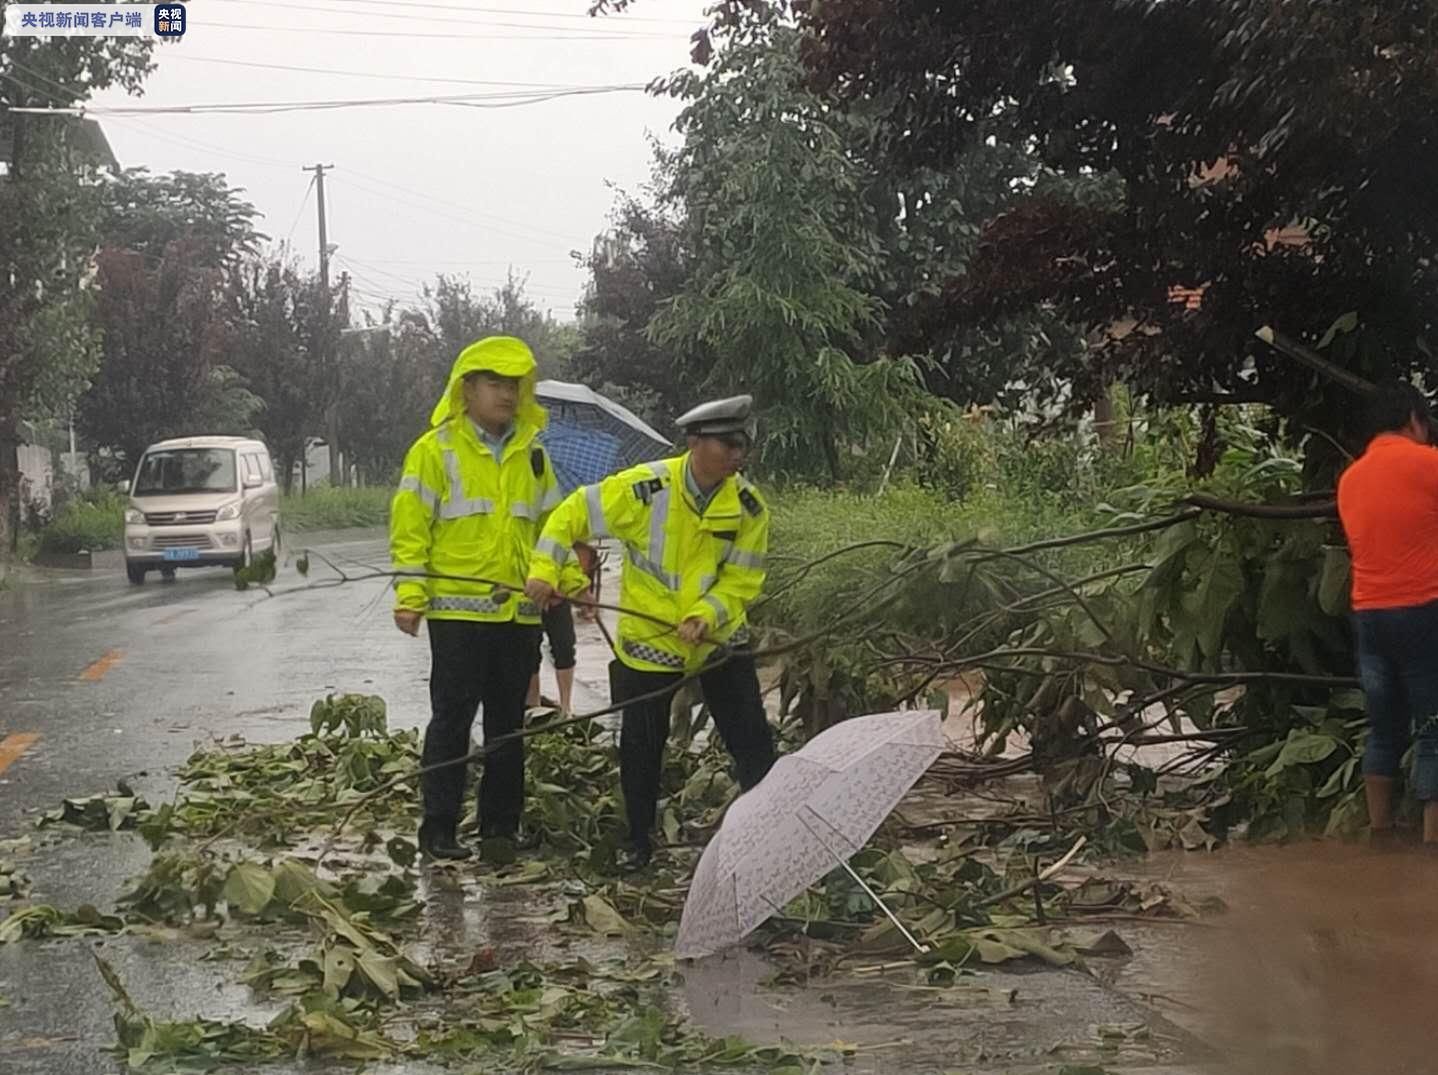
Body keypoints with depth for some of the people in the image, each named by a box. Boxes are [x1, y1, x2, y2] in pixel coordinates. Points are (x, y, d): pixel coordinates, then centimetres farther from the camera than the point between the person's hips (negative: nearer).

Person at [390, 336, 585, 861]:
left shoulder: (531, 453, 12)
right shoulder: (436, 449, -2)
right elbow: (410, 526, -5)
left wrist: (572, 581, 7)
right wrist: (410, 595, -13)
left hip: (519, 611, 5)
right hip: (457, 610, -5)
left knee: (509, 721, 10)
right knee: (452, 719, -2)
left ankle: (501, 825, 18)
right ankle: (438, 827, 3)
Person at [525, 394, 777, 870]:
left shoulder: (748, 505, -11)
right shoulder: (644, 488, -19)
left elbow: (743, 579, -7)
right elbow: (574, 512, -10)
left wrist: (705, 615, -23)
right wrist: (544, 571, -17)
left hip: (719, 638, 2)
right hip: (648, 640, -2)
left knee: (752, 740, 0)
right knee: (641, 745, 7)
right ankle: (639, 842, 23)